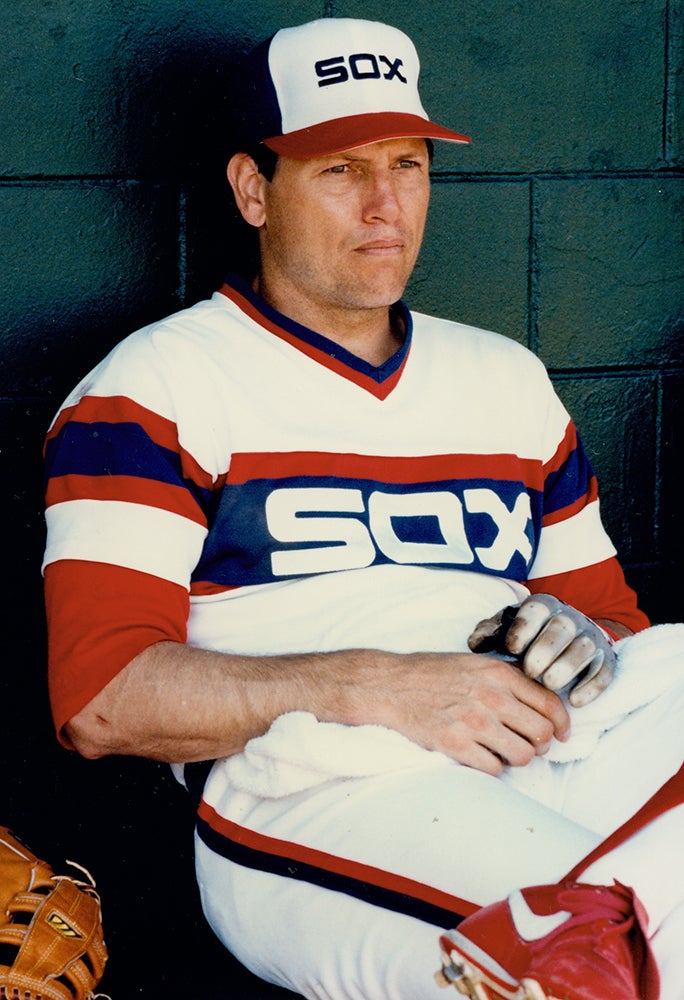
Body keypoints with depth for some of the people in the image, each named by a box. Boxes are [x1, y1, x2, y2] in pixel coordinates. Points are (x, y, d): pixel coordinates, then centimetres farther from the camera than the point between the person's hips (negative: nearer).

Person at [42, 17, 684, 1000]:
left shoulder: (507, 377, 29)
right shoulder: (158, 386, 10)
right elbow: (100, 698, -2)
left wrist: (590, 641, 4)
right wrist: (378, 687, -13)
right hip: (309, 782, -6)